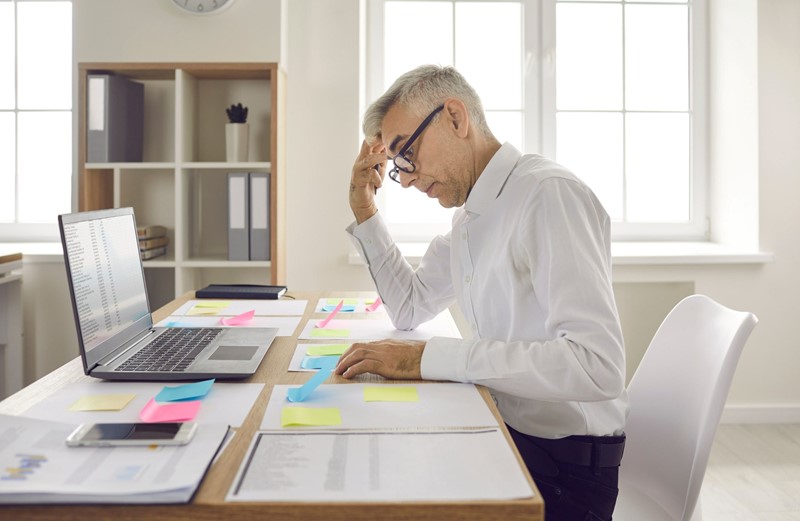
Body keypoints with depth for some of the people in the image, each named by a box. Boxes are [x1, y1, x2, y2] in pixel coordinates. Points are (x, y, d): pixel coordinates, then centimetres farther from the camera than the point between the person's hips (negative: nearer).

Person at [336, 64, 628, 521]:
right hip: (502, 432, 8)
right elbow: (410, 308, 20)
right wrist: (365, 211, 10)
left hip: (564, 464, -8)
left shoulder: (548, 193, -19)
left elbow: (598, 365, -29)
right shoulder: (469, 216, 9)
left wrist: (428, 358, -29)